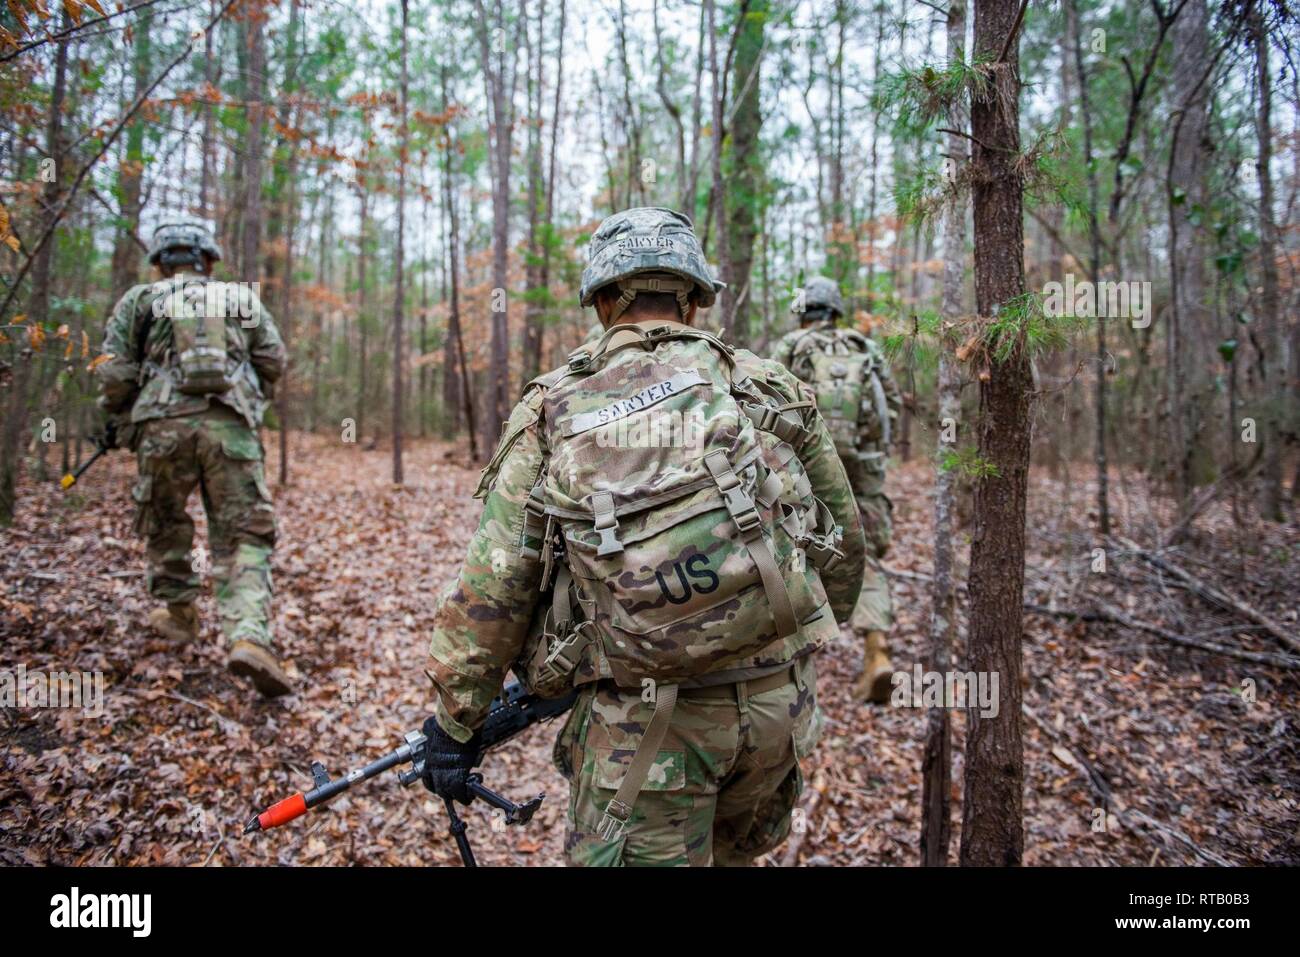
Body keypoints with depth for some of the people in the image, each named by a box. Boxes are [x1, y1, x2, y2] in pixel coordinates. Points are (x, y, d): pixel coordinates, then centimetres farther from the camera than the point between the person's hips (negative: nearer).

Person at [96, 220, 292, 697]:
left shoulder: (140, 298, 14)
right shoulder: (242, 297, 19)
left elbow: (115, 372, 7)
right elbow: (273, 359, 13)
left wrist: (116, 419, 22)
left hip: (163, 424, 0)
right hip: (230, 424, 0)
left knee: (166, 524, 24)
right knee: (244, 537, -1)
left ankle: (179, 614, 36)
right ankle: (249, 637, -21)